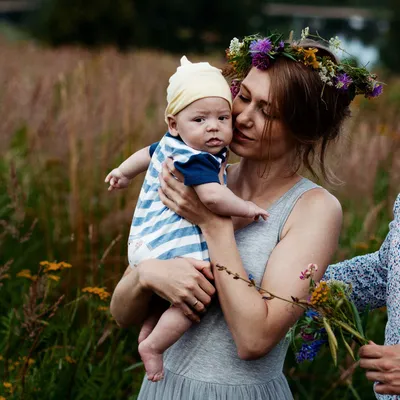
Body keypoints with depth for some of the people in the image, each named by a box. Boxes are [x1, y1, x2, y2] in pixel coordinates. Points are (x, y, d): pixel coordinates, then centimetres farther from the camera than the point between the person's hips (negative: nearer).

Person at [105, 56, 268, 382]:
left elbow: (147, 153, 29)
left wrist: (124, 172, 50)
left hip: (149, 243, 11)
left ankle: (148, 330, 41)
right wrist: (246, 208, -20)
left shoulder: (171, 145, 10)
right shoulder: (195, 159, -23)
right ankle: (153, 345, -10)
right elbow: (212, 197, -38)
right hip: (171, 248, -11)